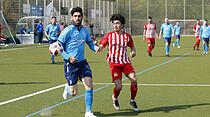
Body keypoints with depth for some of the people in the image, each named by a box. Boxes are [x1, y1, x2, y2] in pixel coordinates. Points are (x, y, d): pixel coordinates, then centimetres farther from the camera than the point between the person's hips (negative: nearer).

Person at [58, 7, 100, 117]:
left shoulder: (85, 30, 9)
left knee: (89, 86, -8)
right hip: (71, 64, -5)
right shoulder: (68, 30, -9)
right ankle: (67, 88, 35)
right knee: (73, 93, -3)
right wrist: (68, 57, -19)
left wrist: (95, 48, -2)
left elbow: (90, 42, 22)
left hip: (82, 62, 5)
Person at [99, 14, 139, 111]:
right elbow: (101, 46, 0)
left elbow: (132, 46, 22)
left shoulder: (127, 36, 5)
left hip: (125, 62, 3)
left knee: (134, 80, -16)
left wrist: (133, 51, 0)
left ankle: (132, 100, 8)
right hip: (114, 62, -2)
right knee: (118, 86, -13)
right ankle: (115, 98, 23)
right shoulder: (109, 36, -2)